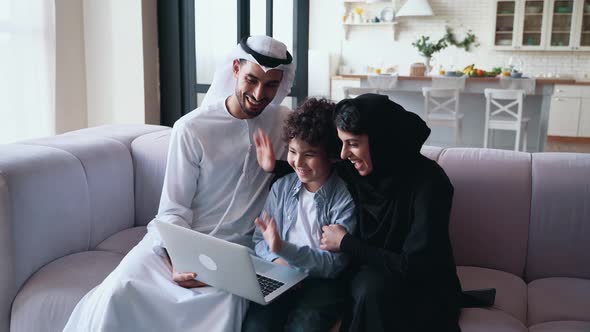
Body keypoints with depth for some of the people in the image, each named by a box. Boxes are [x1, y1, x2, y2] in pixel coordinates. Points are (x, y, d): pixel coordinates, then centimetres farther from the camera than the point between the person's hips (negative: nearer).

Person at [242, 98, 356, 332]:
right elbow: (260, 240, 11)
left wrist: (283, 249, -25)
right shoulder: (282, 186, 5)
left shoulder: (346, 197, -9)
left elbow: (334, 264, -12)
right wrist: (278, 260, -12)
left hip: (324, 281, -3)